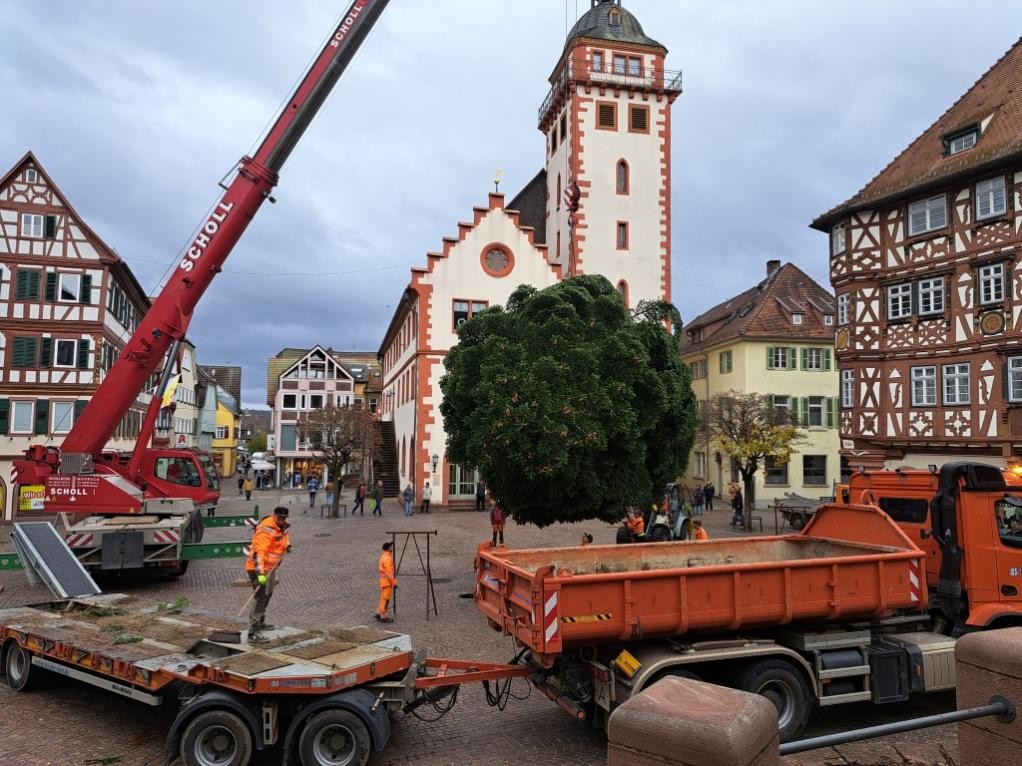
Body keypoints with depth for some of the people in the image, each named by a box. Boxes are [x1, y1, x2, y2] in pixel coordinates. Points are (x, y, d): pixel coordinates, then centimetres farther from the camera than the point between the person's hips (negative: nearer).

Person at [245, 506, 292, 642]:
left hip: (271, 567, 10)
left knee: (268, 595, 23)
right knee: (261, 597, -16)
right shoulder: (266, 530, -27)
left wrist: (287, 544, 10)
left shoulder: (283, 525, 2)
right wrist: (260, 573, -44)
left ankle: (260, 622, 42)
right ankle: (252, 632, -17)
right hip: (259, 569, -10)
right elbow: (259, 552, -36)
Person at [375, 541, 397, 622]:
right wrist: (394, 582, -19)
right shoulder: (387, 559, -22)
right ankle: (383, 616, 7)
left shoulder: (383, 556, 9)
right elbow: (389, 573, -23)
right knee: (386, 599, -1)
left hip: (384, 580, 10)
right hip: (387, 581, -10)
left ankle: (379, 613, 24)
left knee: (383, 598, 18)